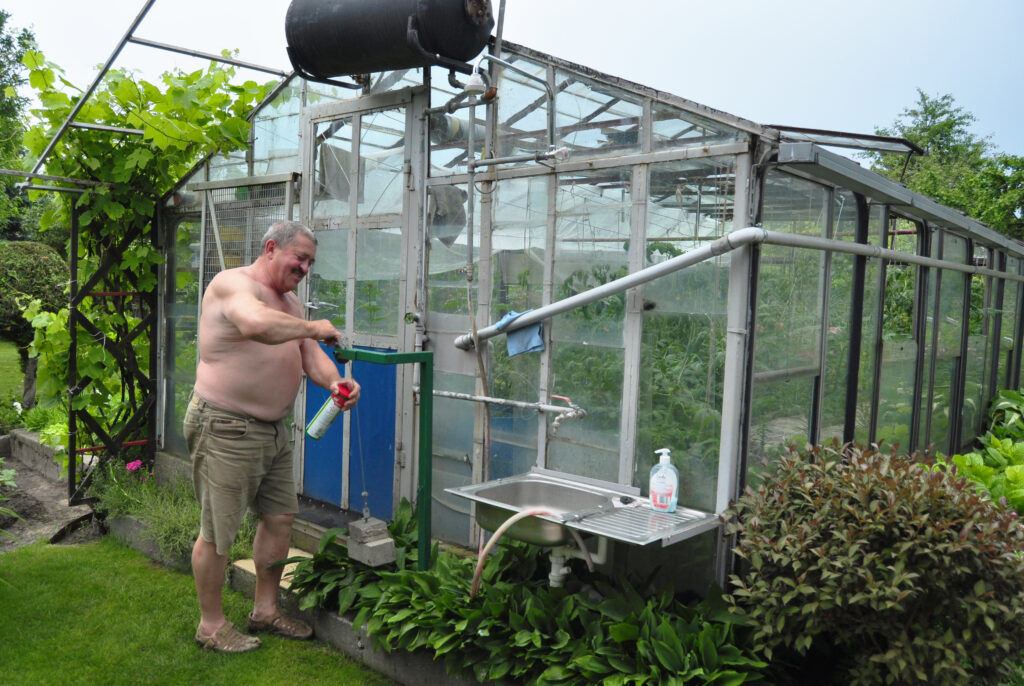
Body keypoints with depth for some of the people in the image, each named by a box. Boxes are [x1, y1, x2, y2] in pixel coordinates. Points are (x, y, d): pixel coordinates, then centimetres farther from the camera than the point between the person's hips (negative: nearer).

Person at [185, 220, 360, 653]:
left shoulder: (289, 301, 16)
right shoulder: (234, 283, -13)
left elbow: (311, 355, 9)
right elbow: (255, 323, -36)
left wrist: (334, 381, -12)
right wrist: (312, 328, -24)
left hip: (272, 429, 9)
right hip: (225, 427, -9)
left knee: (280, 518, 14)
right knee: (218, 532, 2)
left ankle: (265, 610, 30)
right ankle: (211, 624, 20)